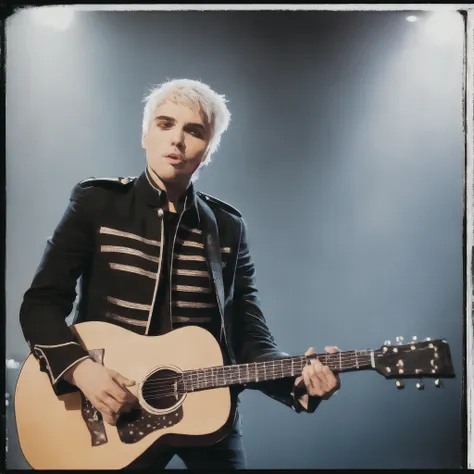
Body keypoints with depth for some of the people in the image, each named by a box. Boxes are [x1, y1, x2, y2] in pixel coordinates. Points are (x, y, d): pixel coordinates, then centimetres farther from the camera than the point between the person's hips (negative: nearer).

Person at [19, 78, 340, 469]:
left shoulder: (228, 227, 3)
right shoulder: (96, 202, -3)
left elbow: (250, 338, -1)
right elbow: (40, 303, -6)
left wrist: (298, 380, -20)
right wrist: (80, 368, -22)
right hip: (113, 414, -1)